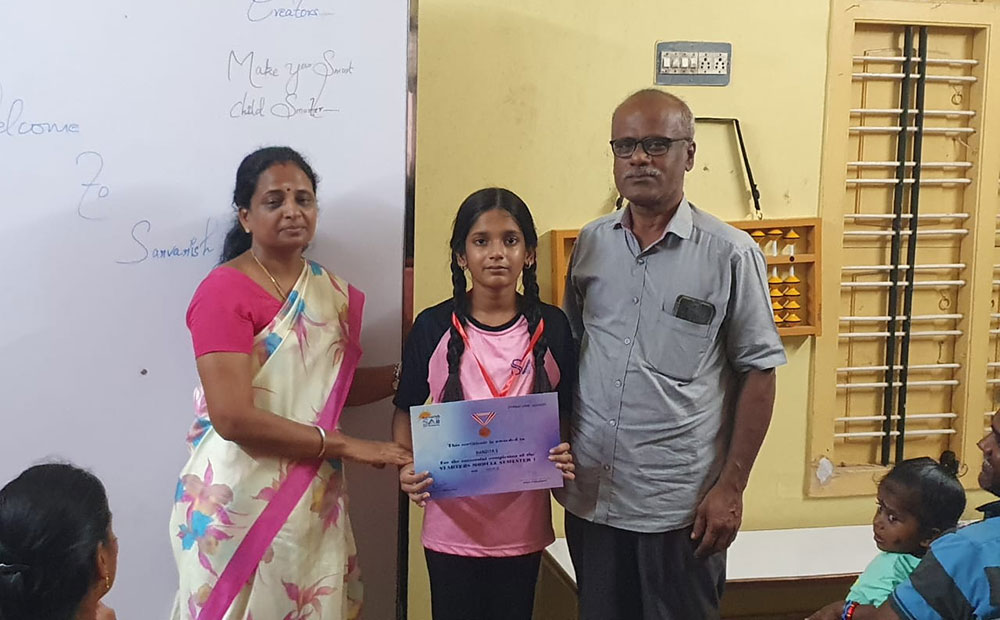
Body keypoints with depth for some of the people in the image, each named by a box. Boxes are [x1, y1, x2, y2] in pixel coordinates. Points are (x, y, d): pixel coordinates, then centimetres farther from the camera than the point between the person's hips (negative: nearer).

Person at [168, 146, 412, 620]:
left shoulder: (332, 291, 8)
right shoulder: (224, 292, -13)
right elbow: (233, 418, -21)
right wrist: (344, 446, -17)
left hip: (314, 502, 6)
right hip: (241, 503, -6)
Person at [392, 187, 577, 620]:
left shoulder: (551, 327, -2)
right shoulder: (433, 327, -4)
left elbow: (568, 413, 6)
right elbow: (407, 411, 3)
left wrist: (566, 457, -14)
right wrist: (405, 466, -13)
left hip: (522, 523, 1)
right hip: (451, 523, -1)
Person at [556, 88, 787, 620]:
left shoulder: (729, 254, -7)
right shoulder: (591, 243, 5)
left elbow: (757, 373, -5)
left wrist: (731, 486, -9)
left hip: (679, 507, -4)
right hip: (590, 496, 4)